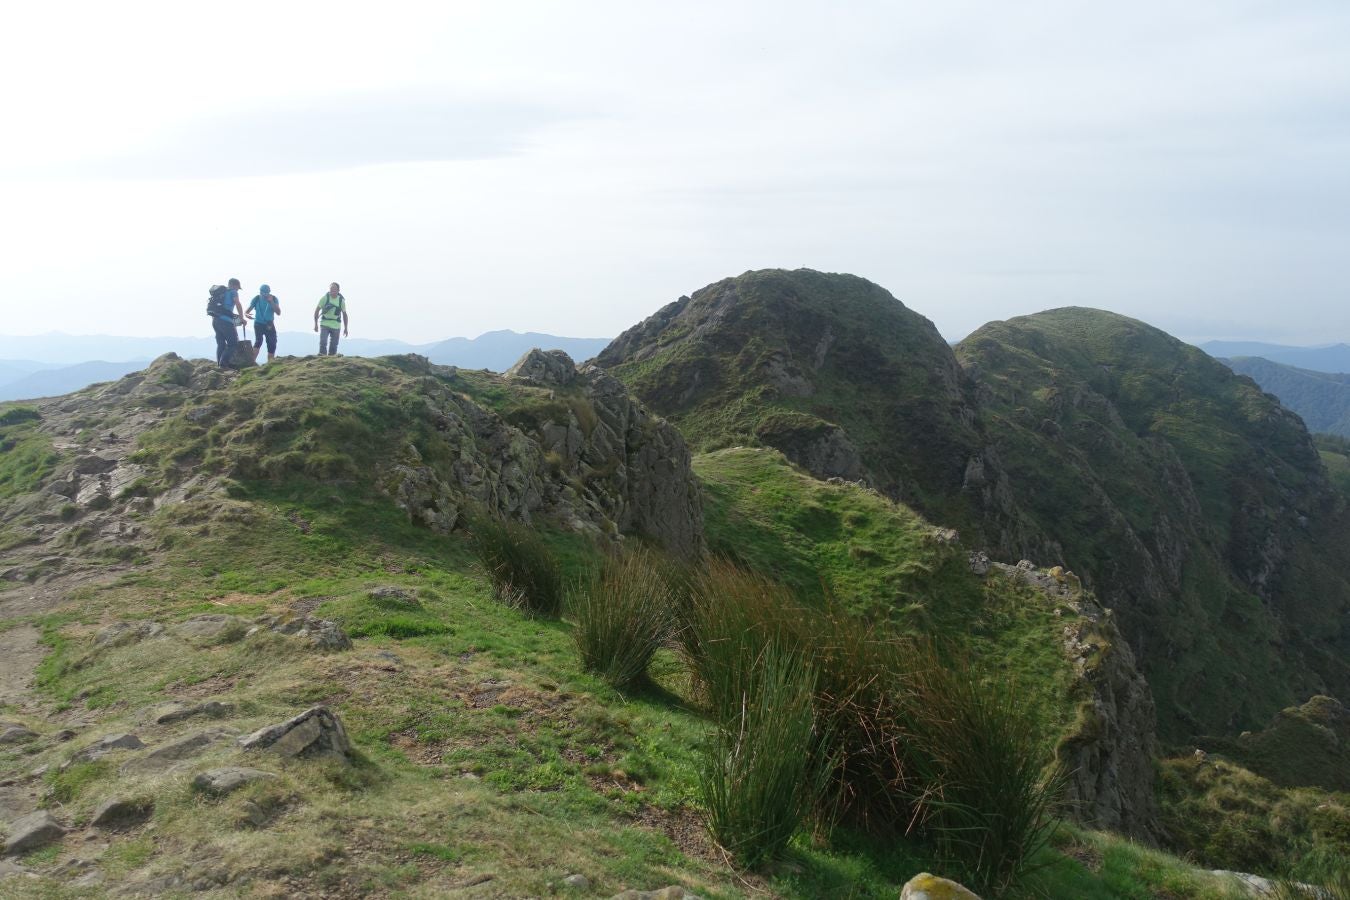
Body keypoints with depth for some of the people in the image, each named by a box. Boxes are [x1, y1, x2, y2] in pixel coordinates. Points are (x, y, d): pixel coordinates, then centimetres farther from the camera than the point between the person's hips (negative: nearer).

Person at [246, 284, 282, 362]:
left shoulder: (274, 299, -5)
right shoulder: (256, 299, -7)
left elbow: (278, 313, -13)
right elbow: (247, 311, -7)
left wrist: (271, 302, -24)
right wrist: (247, 314, -32)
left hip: (269, 325, 2)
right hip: (259, 324, -2)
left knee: (272, 344, -1)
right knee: (258, 340, -23)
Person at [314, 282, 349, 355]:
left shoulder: (341, 300, -2)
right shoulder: (324, 298, -7)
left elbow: (344, 314, 7)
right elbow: (317, 310, 1)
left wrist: (345, 328, 5)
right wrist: (316, 324, -3)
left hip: (336, 325, 2)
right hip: (324, 324, -2)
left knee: (333, 346, 4)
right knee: (323, 343, -15)